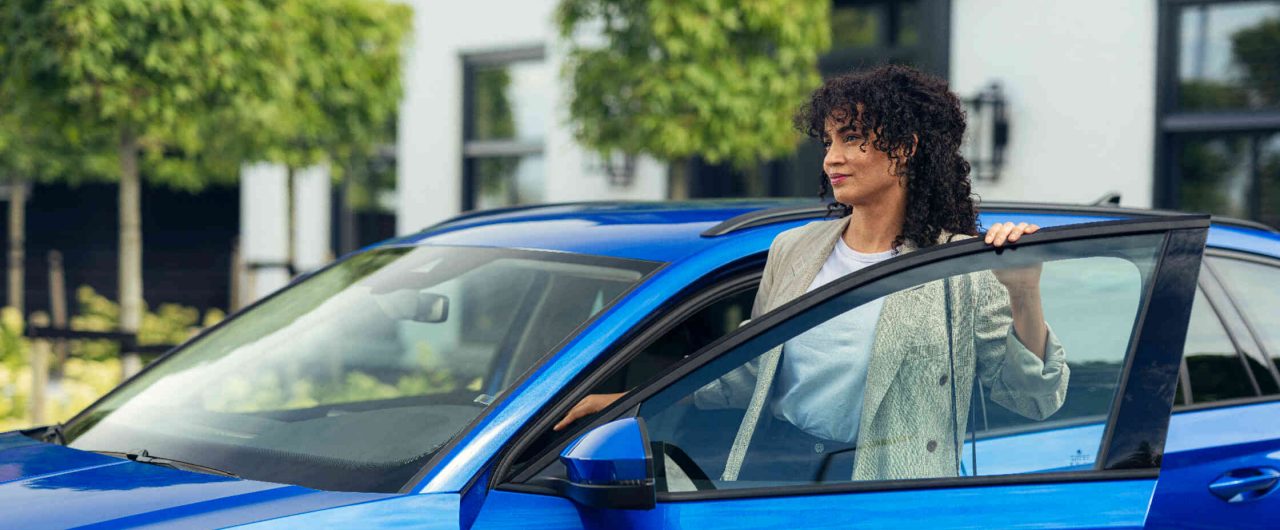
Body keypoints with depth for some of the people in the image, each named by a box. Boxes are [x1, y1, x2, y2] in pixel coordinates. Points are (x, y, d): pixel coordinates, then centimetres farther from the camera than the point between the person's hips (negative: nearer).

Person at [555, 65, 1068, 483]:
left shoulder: (960, 269, -1)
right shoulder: (793, 250, 12)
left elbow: (1036, 398, -2)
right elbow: (750, 374, 19)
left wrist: (1024, 294, -16)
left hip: (883, 499, -3)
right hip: (770, 470, 3)